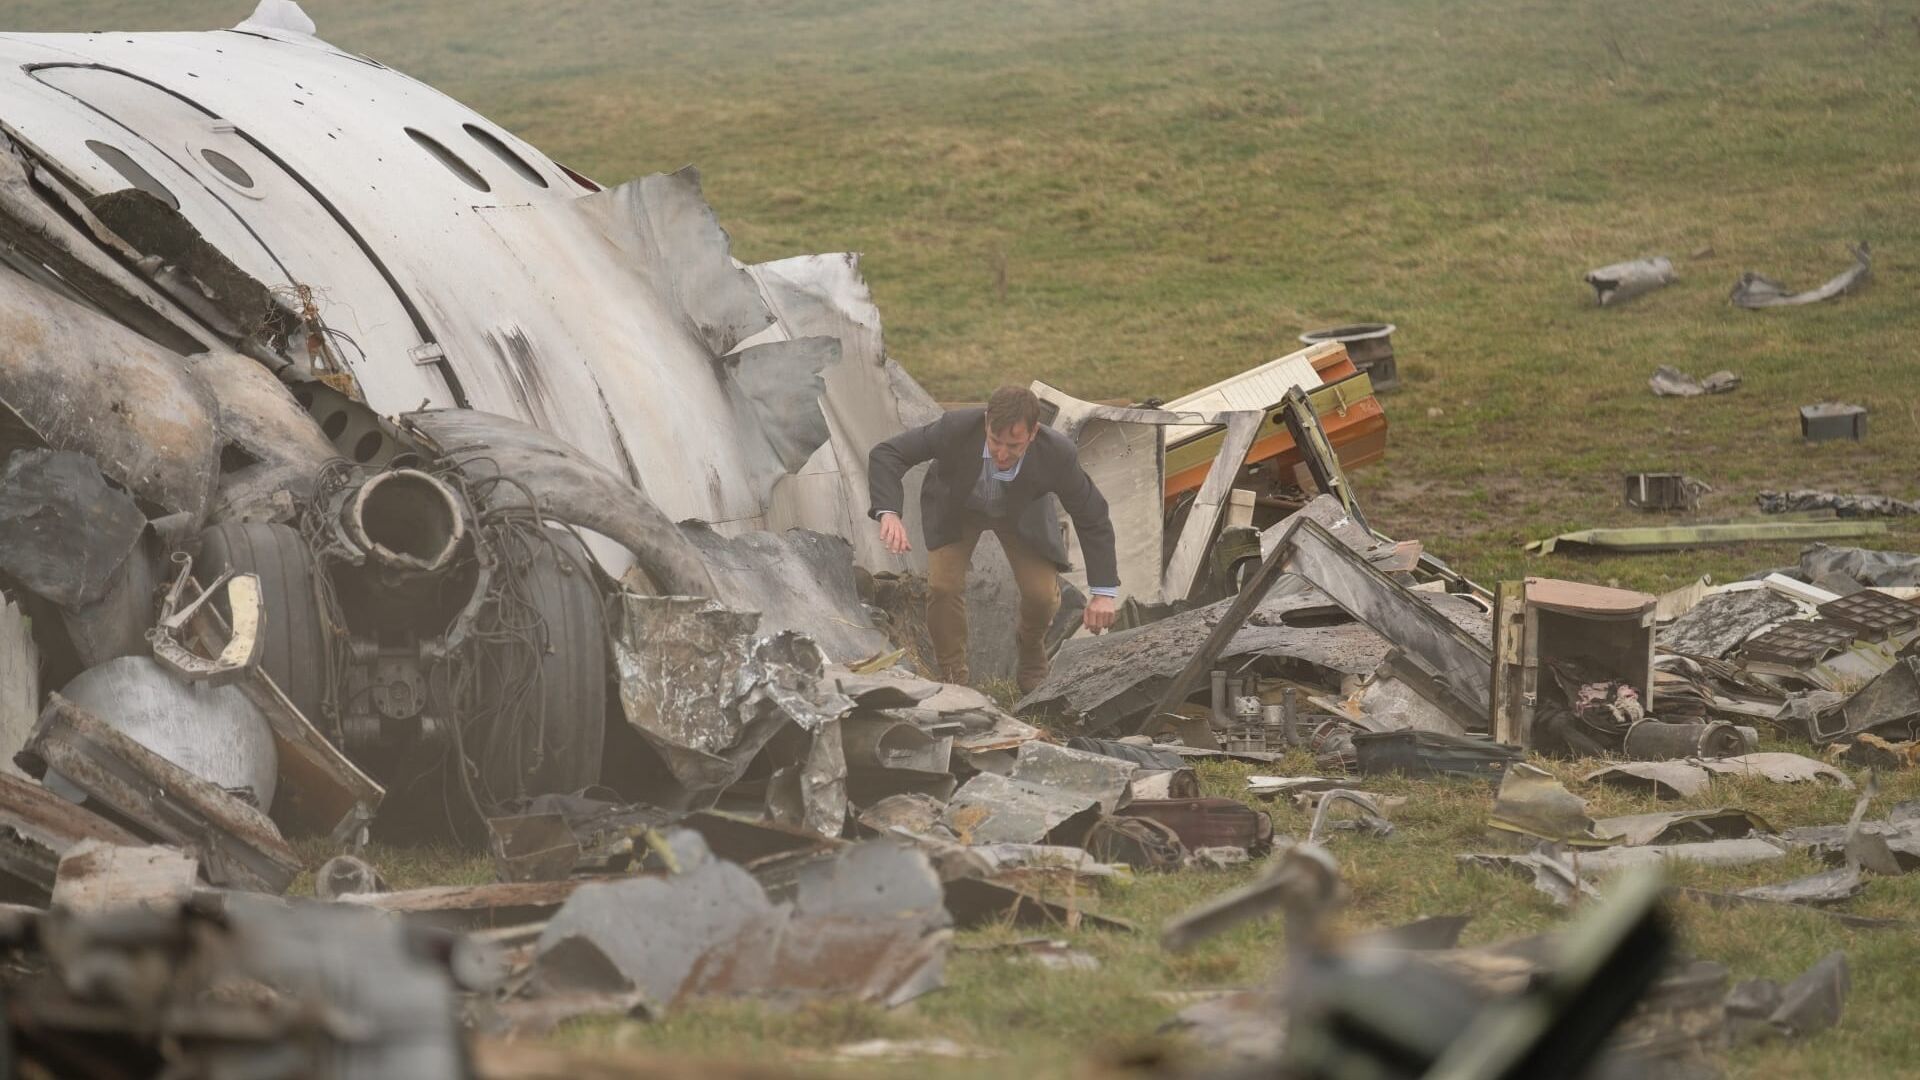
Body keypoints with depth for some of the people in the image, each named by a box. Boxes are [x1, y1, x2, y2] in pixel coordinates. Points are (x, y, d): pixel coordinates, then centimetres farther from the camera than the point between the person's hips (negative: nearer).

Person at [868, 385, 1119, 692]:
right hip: (957, 506, -1)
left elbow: (1092, 518, -22)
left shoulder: (1058, 455, -37)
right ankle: (953, 680, 4)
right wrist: (889, 513, -52)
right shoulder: (957, 428, -42)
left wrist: (1104, 592, -25)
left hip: (1020, 510, 1)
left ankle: (1030, 643, 24)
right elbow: (886, 455, -35)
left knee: (1043, 595, -13)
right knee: (943, 586, -20)